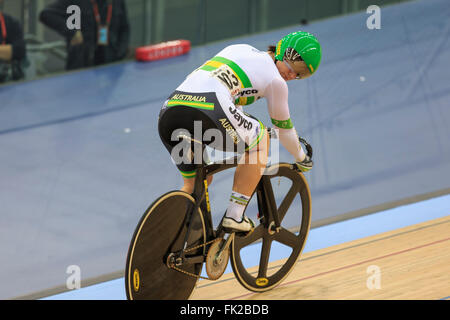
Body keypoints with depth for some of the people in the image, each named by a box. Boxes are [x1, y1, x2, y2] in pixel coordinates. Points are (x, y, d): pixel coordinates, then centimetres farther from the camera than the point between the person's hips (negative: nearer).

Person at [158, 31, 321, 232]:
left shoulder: (241, 49, 34)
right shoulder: (275, 80, 15)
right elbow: (283, 128, 28)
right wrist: (301, 159, 47)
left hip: (168, 110, 7)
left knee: (194, 184, 26)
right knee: (260, 139, 18)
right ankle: (235, 216, 9)